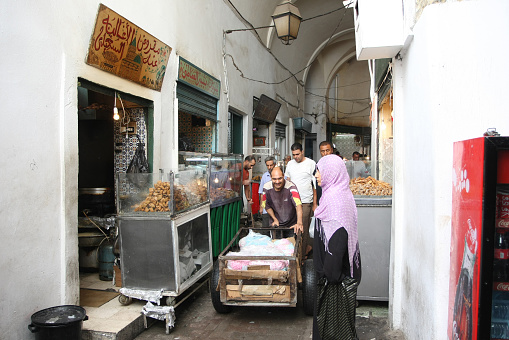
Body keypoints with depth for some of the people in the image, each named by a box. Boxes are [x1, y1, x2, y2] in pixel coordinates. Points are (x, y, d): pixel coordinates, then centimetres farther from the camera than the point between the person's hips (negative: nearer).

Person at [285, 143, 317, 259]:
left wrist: (314, 204, -6)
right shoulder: (290, 164, 11)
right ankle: (309, 246, 28)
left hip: (306, 201, -5)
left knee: (302, 229, -3)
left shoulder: (311, 164, -4)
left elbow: (315, 185, -4)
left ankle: (301, 255, 8)